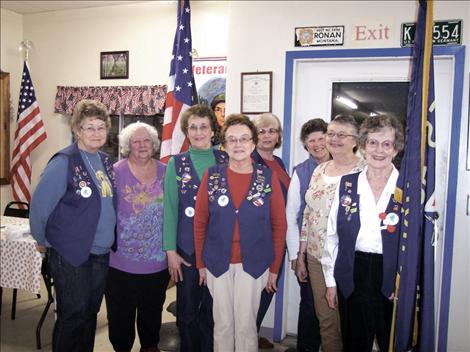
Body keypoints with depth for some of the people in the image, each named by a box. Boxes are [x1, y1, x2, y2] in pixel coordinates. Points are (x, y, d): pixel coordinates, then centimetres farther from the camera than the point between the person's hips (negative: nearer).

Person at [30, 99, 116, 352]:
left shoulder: (105, 161, 7)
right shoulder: (64, 162, -14)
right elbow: (39, 205, -12)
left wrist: (109, 239, 13)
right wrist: (44, 241, -2)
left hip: (102, 253, 6)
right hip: (71, 255, -6)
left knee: (90, 314, 17)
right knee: (72, 317, 6)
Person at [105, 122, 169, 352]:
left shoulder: (165, 173, 2)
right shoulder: (116, 172, -8)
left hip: (158, 261, 3)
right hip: (122, 260, -3)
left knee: (152, 309, 20)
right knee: (121, 313, 11)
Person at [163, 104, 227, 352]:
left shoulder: (225, 160, 4)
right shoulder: (176, 163, 2)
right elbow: (170, 208, 0)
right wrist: (170, 250, -5)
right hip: (187, 247, 0)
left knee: (213, 309, 9)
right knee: (187, 311, 10)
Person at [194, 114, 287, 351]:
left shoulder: (268, 177, -4)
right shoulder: (212, 176, -2)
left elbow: (279, 225, -1)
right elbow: (200, 222, 2)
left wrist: (274, 268, 0)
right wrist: (200, 263, 3)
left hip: (253, 264, -1)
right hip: (218, 263, 1)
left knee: (246, 325, 7)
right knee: (223, 324, 11)